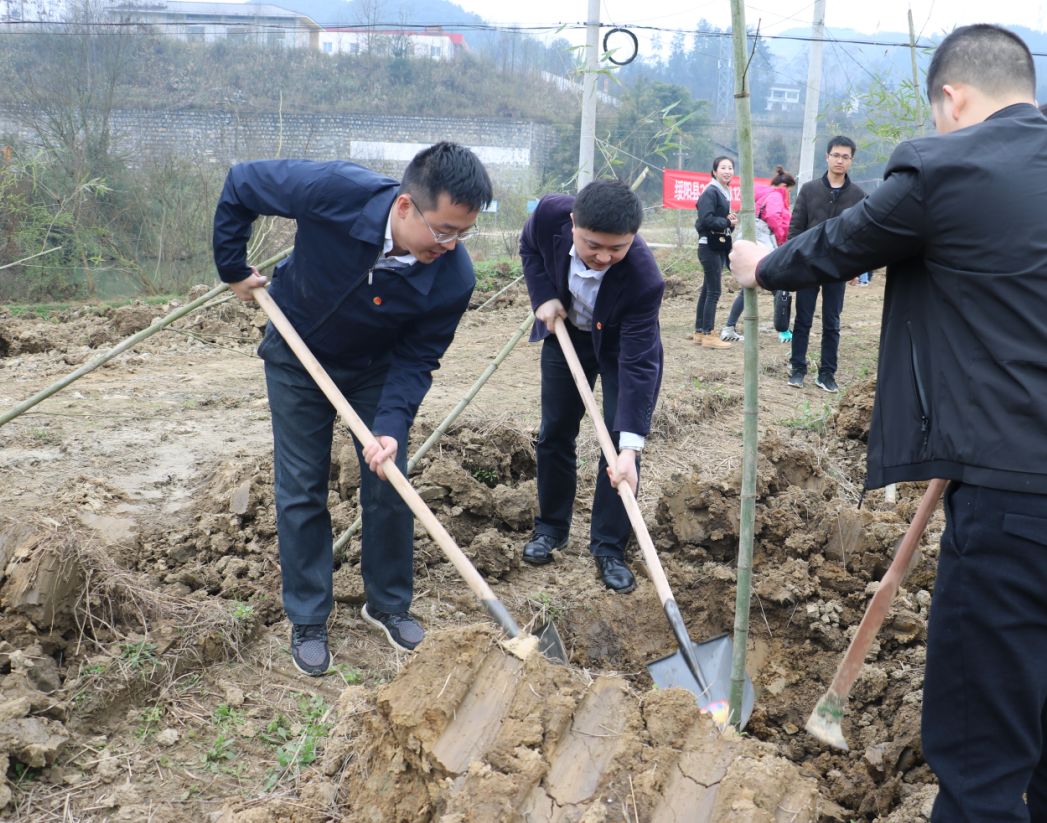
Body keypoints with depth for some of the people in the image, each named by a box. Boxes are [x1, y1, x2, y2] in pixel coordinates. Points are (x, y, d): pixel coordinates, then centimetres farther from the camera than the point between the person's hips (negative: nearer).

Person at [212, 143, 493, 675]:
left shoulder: (453, 279, -31)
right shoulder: (335, 192, -37)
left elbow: (416, 359, -17)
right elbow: (240, 184, -19)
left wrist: (391, 426, -31)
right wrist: (233, 268, -13)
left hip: (378, 367, 1)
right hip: (298, 358, -1)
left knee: (389, 485, 4)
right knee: (301, 490, 3)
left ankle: (389, 604, 27)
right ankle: (307, 621, 18)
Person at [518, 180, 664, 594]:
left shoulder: (643, 278, -41)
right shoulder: (550, 214, -32)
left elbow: (637, 365, -40)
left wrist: (629, 449, -44)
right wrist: (544, 296, -21)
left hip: (625, 346, -3)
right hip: (566, 333, 4)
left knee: (617, 440, -8)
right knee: (555, 433, 9)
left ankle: (609, 548, 6)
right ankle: (551, 527, 27)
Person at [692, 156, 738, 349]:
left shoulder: (724, 192, 16)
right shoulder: (710, 192, -12)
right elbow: (707, 220, -21)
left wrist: (730, 221, 1)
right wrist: (727, 222, -12)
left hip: (719, 247, 9)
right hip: (710, 246, -9)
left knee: (707, 289, 11)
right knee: (714, 291, -8)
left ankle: (699, 332, 17)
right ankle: (708, 335, -5)